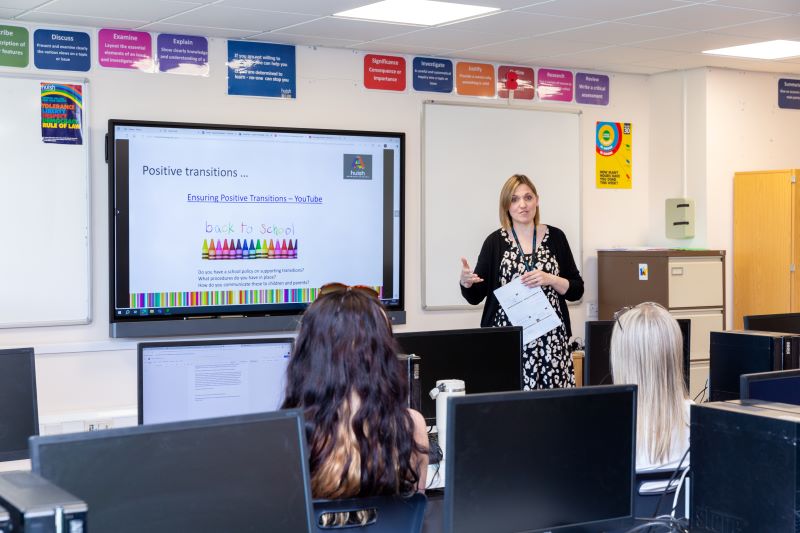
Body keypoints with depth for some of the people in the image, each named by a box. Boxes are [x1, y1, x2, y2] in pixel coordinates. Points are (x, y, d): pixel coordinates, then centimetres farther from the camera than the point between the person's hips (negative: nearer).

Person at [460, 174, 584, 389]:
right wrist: (466, 281, -16)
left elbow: (577, 290, 8)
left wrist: (550, 279, -9)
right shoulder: (496, 242, 4)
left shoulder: (555, 237, 7)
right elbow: (475, 296, 5)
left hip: (550, 339, 1)